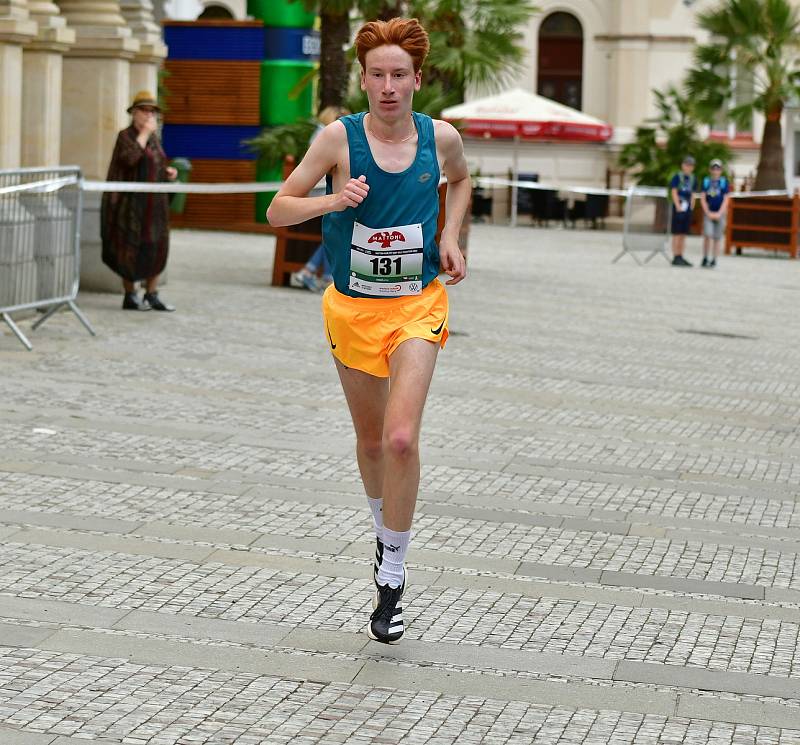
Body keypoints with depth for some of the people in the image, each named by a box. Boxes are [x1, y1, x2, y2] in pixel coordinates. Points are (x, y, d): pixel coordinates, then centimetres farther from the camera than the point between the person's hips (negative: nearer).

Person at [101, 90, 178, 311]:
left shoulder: (154, 138, 13)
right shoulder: (125, 135, -8)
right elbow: (130, 158, -26)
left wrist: (168, 172, 1)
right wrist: (144, 132, -19)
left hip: (154, 202, 7)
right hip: (133, 201, -7)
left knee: (155, 247, 4)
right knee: (131, 247, -1)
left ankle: (151, 295, 10)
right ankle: (129, 296, 7)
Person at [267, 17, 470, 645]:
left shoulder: (441, 138, -4)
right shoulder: (339, 138, -10)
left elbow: (460, 180, 20)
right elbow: (278, 210, -7)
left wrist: (450, 236, 3)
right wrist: (332, 200, -25)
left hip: (418, 305, -1)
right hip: (352, 307, 1)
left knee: (401, 439, -18)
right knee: (371, 441, 15)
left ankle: (392, 580, -6)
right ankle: (385, 531, 44)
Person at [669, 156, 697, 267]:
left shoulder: (693, 179, 13)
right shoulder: (677, 177, -6)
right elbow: (673, 192, -9)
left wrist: (692, 207, 10)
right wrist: (678, 206, -14)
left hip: (688, 208, 6)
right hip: (679, 208, -6)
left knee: (683, 234, 9)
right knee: (677, 234, -5)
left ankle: (680, 257, 13)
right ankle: (675, 257, -4)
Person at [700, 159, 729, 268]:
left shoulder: (724, 181, 2)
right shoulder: (706, 181, 4)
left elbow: (725, 200, 1)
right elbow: (703, 198, 3)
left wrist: (719, 213, -8)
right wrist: (708, 213, -7)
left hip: (720, 213, 0)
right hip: (708, 213, 0)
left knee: (717, 238, 3)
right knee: (708, 235, -12)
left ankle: (714, 260, 10)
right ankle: (705, 258, -1)